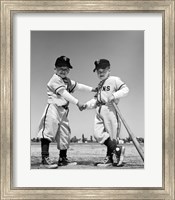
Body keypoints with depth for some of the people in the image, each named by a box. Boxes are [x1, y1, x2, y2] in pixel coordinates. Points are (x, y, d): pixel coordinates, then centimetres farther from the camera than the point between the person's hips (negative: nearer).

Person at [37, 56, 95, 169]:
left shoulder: (68, 81, 19)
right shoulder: (55, 80, -8)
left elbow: (78, 86, 26)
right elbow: (64, 93, -16)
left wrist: (92, 89, 21)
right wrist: (77, 103, -19)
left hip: (64, 111, 9)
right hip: (53, 108, -9)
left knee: (65, 135, 11)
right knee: (48, 131, -17)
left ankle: (63, 159, 22)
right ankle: (45, 159, -23)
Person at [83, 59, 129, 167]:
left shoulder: (114, 80, 2)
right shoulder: (100, 85, 26)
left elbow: (125, 89, -10)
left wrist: (114, 96, -22)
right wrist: (86, 105, 11)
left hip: (110, 110, -7)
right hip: (99, 112, 7)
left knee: (112, 134, -3)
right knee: (98, 134, -7)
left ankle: (110, 157, 5)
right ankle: (117, 149, 1)